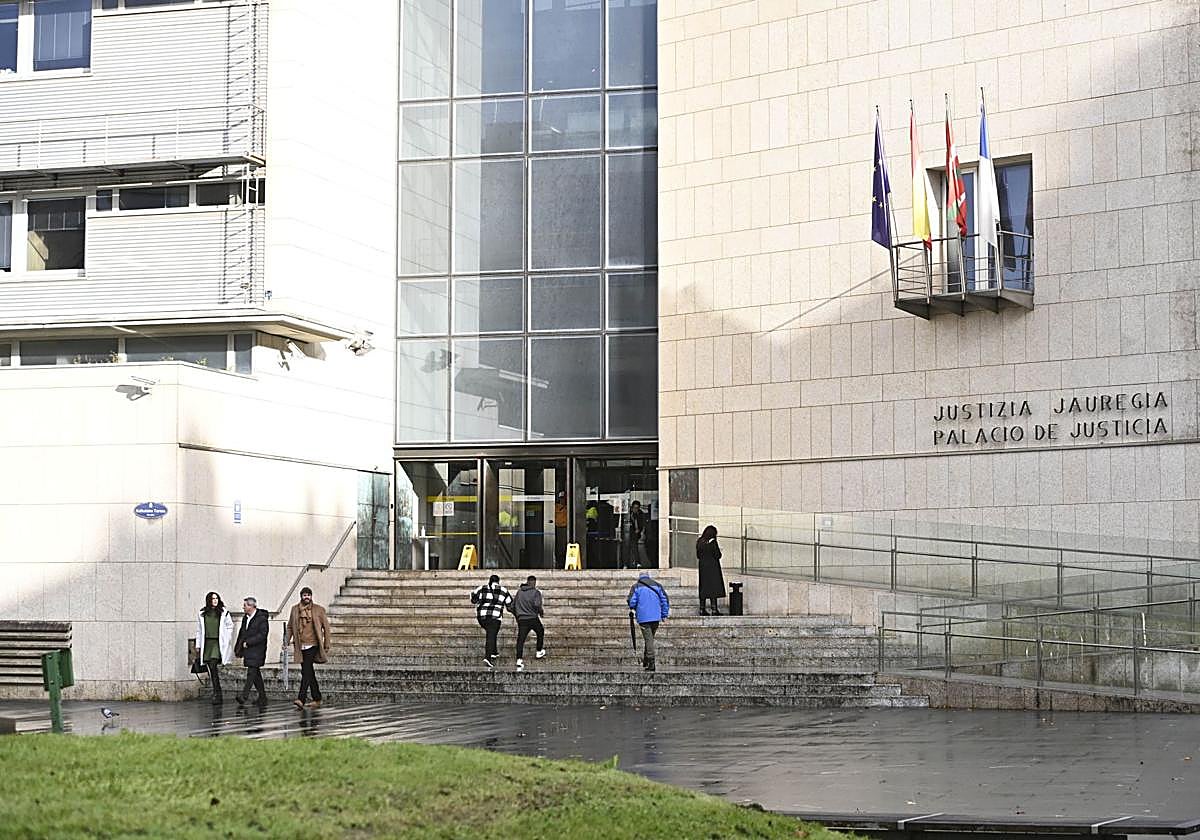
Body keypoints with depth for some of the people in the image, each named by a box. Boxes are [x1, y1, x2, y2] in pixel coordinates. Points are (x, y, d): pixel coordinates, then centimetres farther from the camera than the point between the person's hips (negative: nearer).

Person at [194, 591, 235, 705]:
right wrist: (198, 645, 10)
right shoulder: (202, 614, 8)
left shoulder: (224, 613, 2)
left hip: (219, 643, -3)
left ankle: (217, 694, -15)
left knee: (213, 667, -18)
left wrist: (227, 640, 3)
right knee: (211, 670, 3)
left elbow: (230, 626, 10)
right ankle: (218, 695, 11)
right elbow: (199, 630, 13)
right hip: (206, 643, 3)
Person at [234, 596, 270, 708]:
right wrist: (238, 648, 13)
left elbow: (262, 635, -16)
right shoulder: (245, 618, 16)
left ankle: (244, 696, -21)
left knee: (251, 672, -14)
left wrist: (248, 642, -17)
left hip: (257, 651, -8)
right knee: (256, 674, 10)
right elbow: (241, 634, 21)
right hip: (248, 651, 8)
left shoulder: (261, 618, -10)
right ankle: (262, 698, 15)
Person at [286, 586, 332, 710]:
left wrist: (326, 644, 1)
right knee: (309, 673, 11)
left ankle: (301, 699, -23)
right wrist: (287, 639, 1)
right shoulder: (295, 609, 10)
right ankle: (317, 700, 19)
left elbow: (326, 627, 4)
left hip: (312, 645, -4)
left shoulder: (318, 609, 1)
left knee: (306, 671, -16)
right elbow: (290, 626, 16)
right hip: (300, 646, 4)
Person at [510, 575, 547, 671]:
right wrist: (541, 612, 0)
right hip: (533, 619, -3)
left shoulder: (519, 592, 11)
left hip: (521, 620, 3)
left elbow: (512, 607, 12)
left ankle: (519, 660, -14)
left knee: (520, 640, 0)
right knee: (541, 632, 26)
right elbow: (537, 605, -19)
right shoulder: (536, 592, -2)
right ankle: (539, 652, 34)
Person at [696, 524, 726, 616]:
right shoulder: (712, 542, -13)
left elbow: (698, 555, 10)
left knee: (703, 588, 10)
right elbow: (718, 555, -13)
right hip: (713, 567, -6)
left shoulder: (699, 542, 5)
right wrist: (718, 550, 7)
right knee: (714, 588, -3)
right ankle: (714, 610, -7)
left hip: (702, 567, 6)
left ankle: (702, 609, 8)